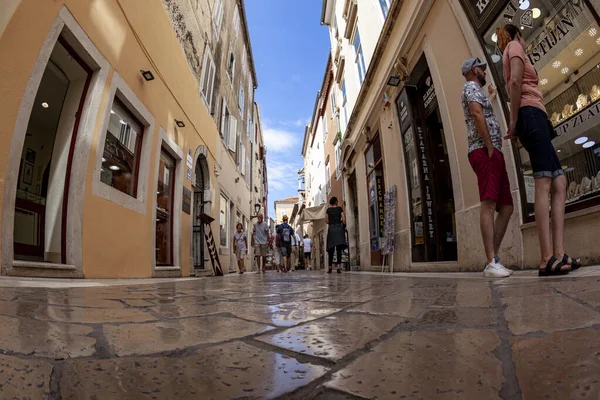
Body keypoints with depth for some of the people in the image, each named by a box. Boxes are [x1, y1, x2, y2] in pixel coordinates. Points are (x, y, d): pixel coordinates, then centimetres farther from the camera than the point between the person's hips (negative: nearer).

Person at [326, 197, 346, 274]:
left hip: (331, 229, 2)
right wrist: (344, 227, 11)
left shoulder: (328, 210, 7)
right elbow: (344, 220, -4)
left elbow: (326, 221, 2)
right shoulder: (339, 208, 2)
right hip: (339, 228, -2)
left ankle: (330, 268, 11)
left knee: (331, 250, 7)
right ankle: (338, 266, -15)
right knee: (339, 249, -4)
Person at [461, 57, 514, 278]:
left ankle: (492, 259, 3)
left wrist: (492, 95, 69)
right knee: (489, 205, -19)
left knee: (506, 207, 5)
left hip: (494, 155, 10)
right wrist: (490, 147, -20)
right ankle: (491, 263, -23)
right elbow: (476, 113, -16)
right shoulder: (471, 86, 3)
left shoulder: (476, 91, 34)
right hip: (484, 152, -10)